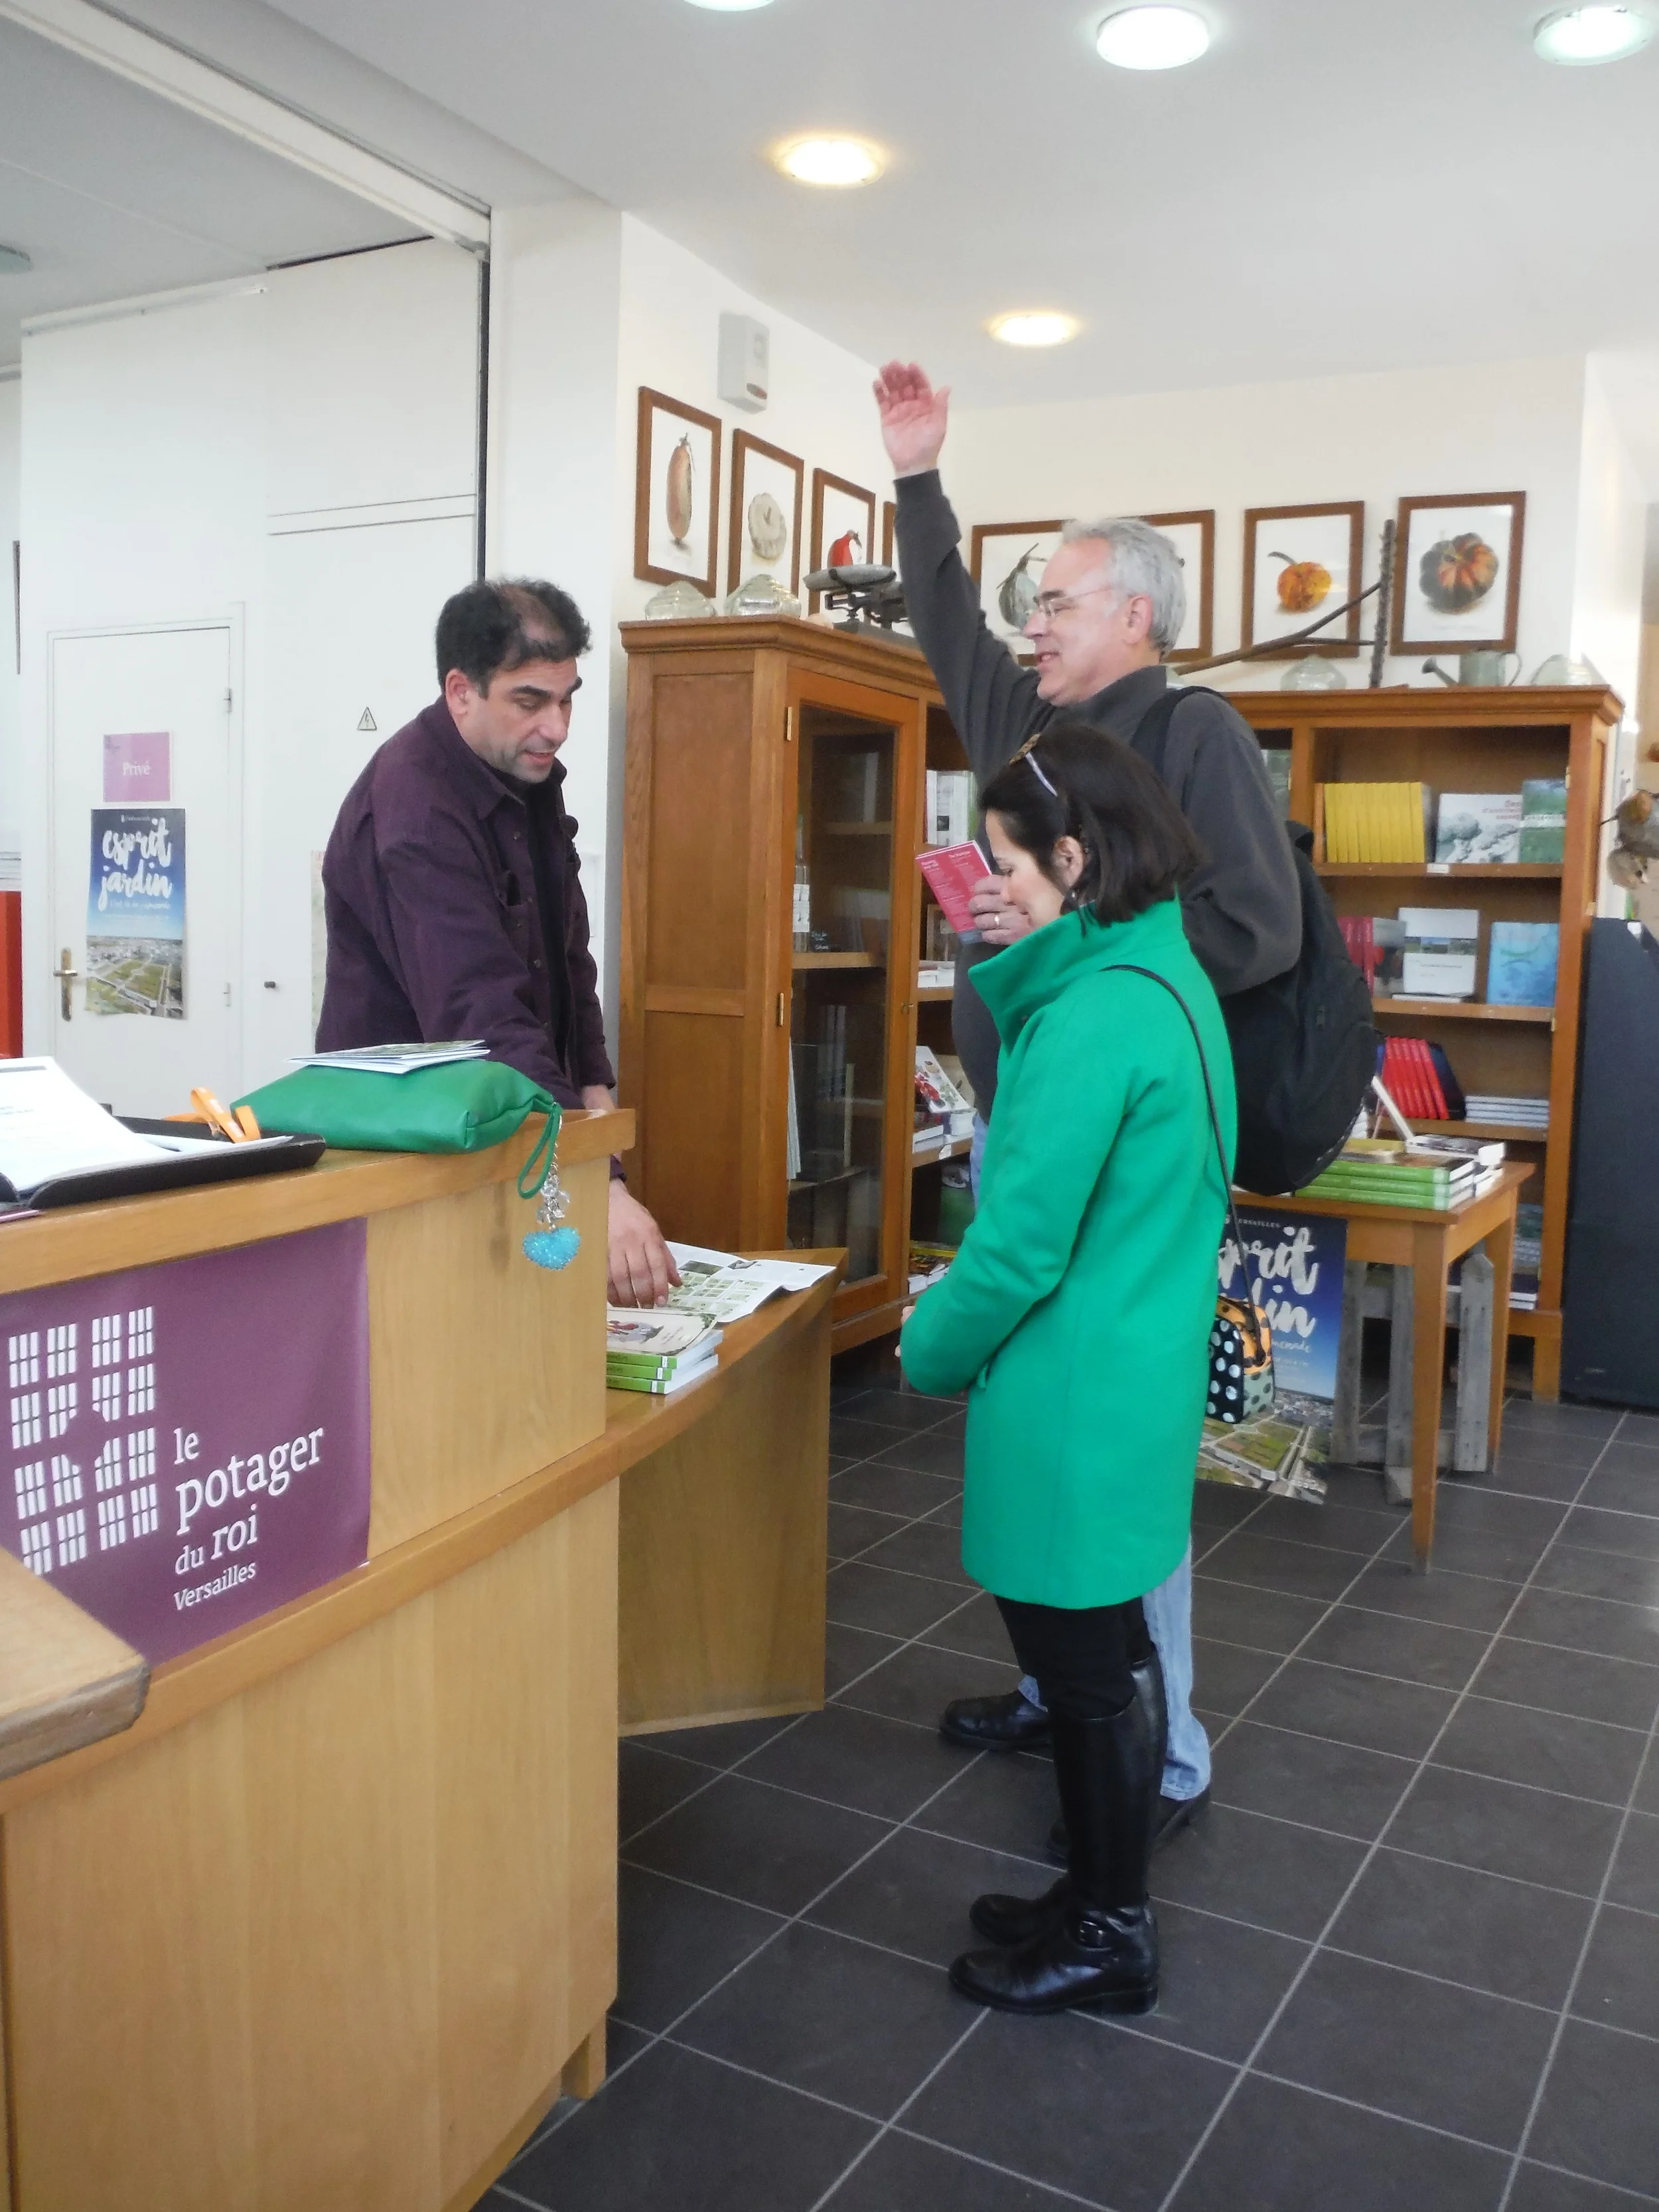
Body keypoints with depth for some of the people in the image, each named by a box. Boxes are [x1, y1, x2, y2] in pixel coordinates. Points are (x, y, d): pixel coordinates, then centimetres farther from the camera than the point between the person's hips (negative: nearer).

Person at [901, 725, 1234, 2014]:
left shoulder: (1094, 1016, -23)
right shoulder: (1170, 978, 8)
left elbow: (1020, 1247, -21)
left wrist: (930, 1350, -5)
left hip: (1074, 1400, -10)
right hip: (1143, 1374, 10)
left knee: (1085, 1675, 7)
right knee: (1101, 1658, 21)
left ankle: (1110, 1943, 26)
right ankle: (1099, 1898, 39)